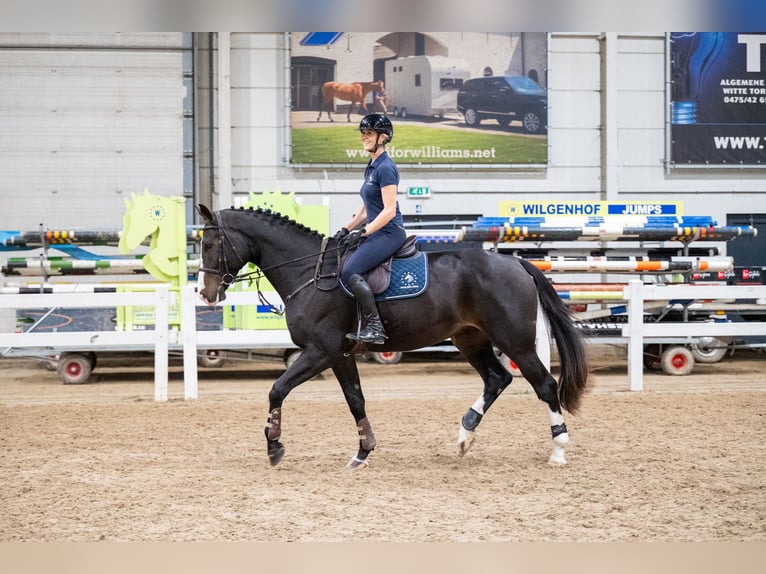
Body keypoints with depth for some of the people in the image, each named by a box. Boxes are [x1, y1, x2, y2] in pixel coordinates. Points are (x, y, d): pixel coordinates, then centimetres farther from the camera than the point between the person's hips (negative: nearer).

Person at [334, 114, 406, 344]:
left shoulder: (385, 168, -13)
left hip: (389, 233, -10)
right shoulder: (371, 167, 18)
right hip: (376, 233, 10)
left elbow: (389, 211, -19)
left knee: (350, 271, -24)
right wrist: (346, 230, 14)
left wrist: (363, 232, -19)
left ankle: (375, 328, -26)